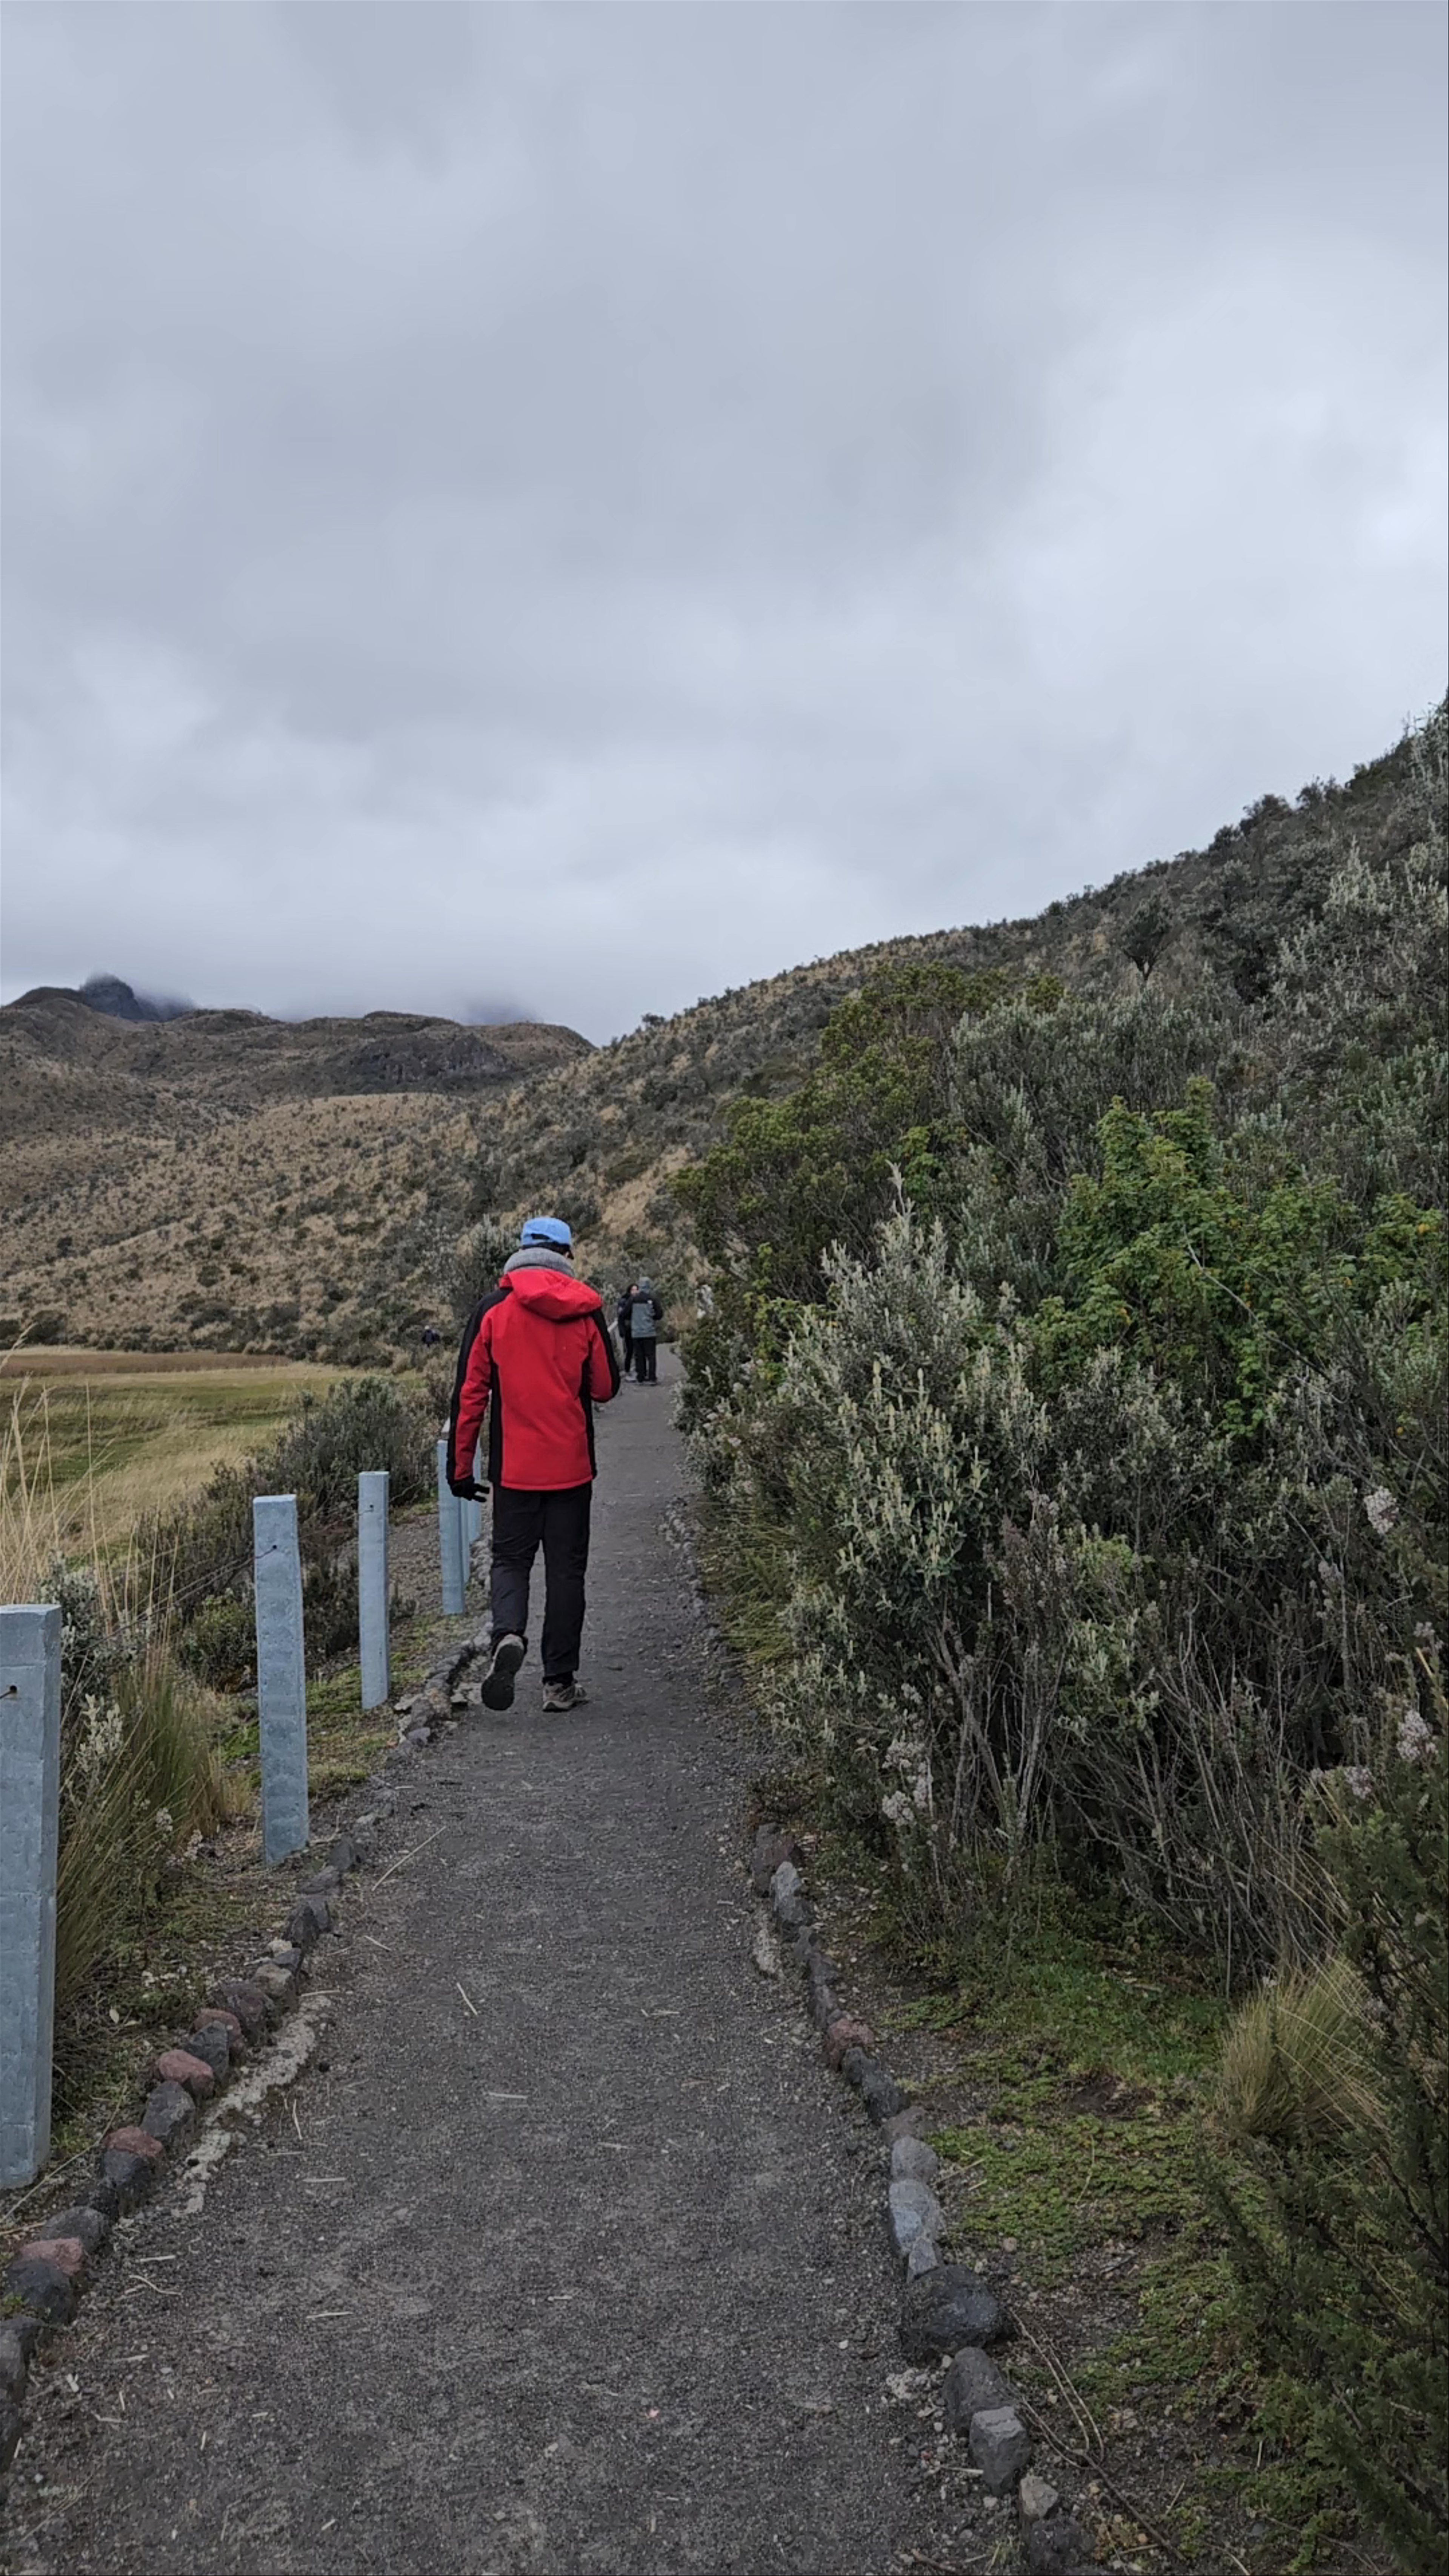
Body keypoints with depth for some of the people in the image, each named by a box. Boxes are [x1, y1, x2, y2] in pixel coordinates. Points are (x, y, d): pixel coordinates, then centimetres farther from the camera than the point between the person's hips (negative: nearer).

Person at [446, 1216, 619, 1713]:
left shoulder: (493, 1309, -3)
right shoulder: (586, 1311, -1)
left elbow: (470, 1391, -3)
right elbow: (606, 1388, 6)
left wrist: (460, 1464, 3)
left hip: (514, 1467, 0)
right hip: (572, 1466, 1)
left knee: (510, 1558, 11)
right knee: (565, 1567, 8)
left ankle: (507, 1633, -18)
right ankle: (560, 1681, 11)